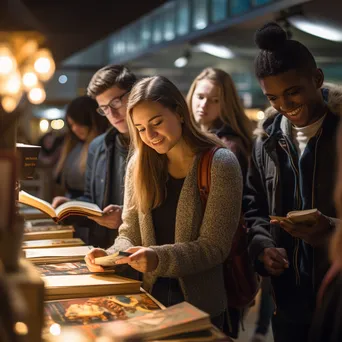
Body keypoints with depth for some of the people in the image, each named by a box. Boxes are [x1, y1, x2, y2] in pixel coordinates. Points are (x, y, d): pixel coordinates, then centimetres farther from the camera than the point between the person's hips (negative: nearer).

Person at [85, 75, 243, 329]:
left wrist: (159, 259, -31)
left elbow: (214, 246, -17)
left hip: (200, 305, -4)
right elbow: (130, 233, 2)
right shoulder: (140, 165, 0)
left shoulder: (219, 164, -14)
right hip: (151, 298, 4)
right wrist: (111, 256, -19)